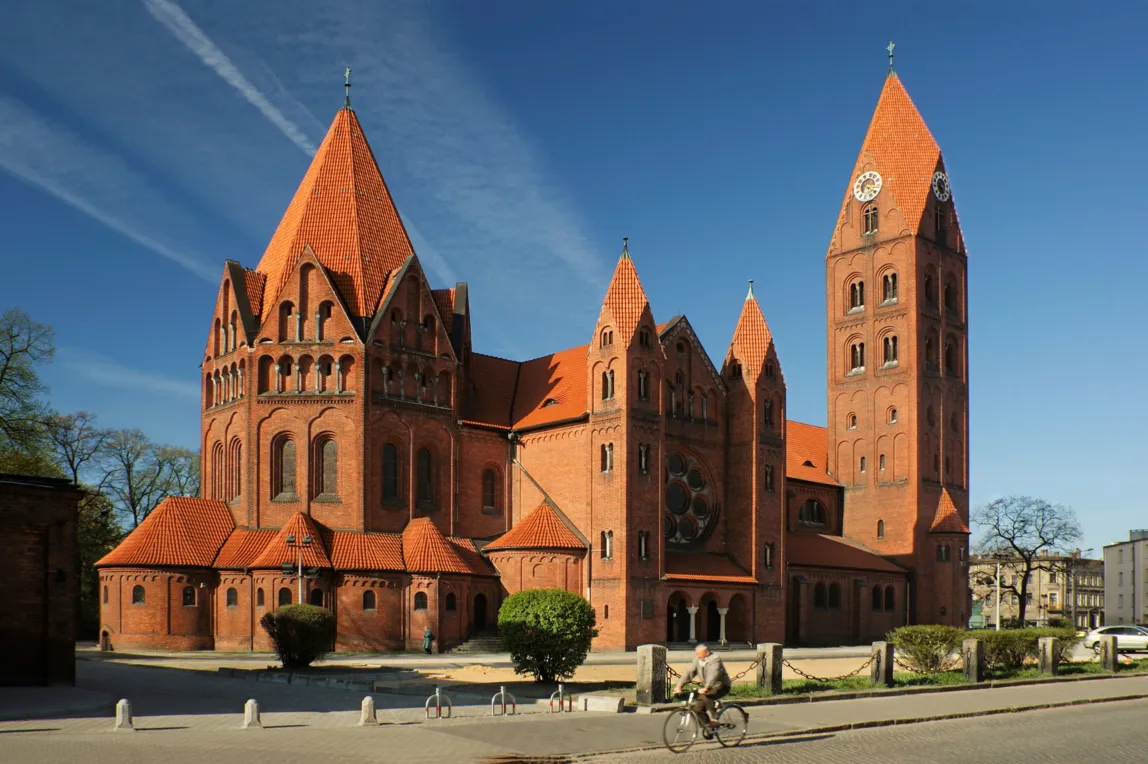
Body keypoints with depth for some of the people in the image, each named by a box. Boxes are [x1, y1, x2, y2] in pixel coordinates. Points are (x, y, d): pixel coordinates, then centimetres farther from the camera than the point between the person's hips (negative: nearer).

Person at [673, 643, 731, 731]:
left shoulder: (715, 659, -21)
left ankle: (713, 720, -22)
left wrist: (706, 688, -49)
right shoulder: (697, 660, 0)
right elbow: (689, 672, -6)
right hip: (708, 688, 7)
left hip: (720, 686, -7)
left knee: (705, 696, -34)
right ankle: (708, 725, 12)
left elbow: (713, 675, -35)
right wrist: (679, 685, -17)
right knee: (697, 708, -6)